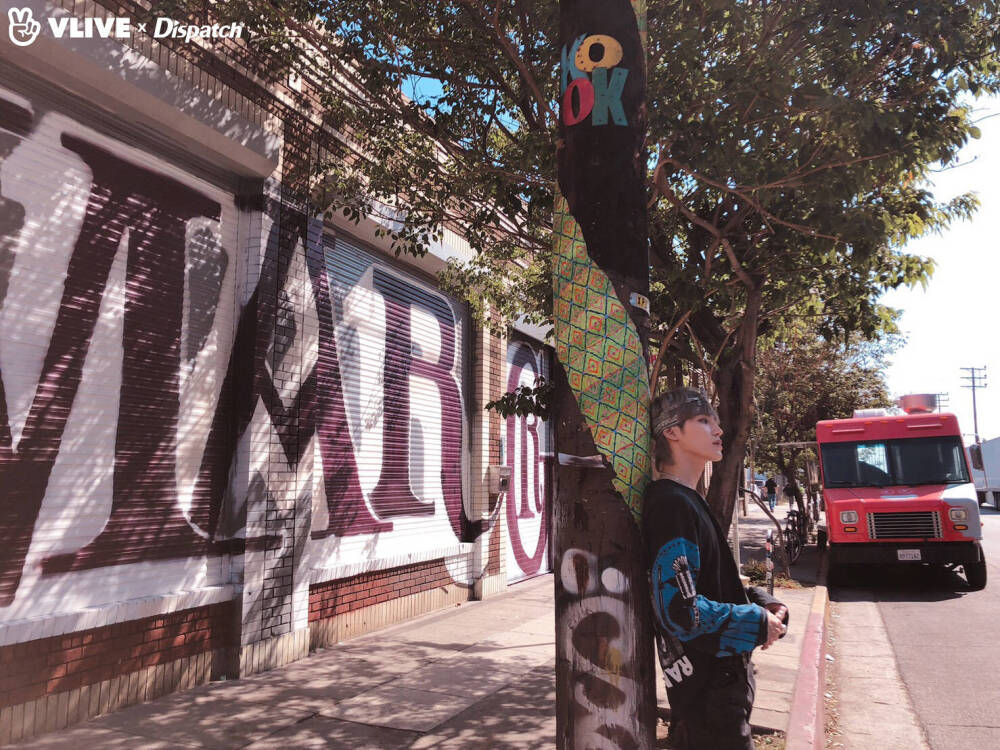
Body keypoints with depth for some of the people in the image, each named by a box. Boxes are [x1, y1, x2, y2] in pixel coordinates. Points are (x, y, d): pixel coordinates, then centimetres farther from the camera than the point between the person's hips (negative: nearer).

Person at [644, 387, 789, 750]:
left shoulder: (688, 502, 12)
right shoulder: (672, 505, -21)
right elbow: (681, 611, -26)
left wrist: (762, 603, 2)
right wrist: (757, 623, -15)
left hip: (722, 676, 10)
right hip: (706, 690, -10)